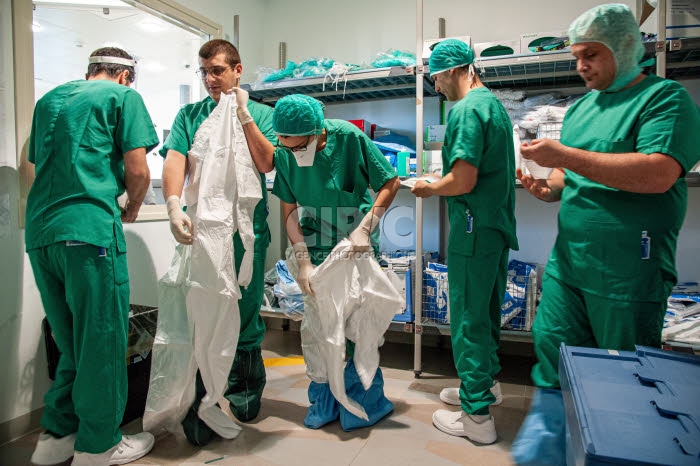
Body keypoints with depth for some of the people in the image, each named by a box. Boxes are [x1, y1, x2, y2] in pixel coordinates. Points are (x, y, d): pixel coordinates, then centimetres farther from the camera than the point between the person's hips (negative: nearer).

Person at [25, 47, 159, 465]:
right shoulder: (123, 96, 4)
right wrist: (131, 209, 13)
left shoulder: (49, 100, 24)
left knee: (72, 342, 17)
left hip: (40, 231, 7)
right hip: (90, 229, -7)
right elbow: (137, 169, -5)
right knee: (102, 341, 3)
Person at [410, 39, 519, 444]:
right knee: (487, 310, 20)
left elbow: (463, 181, -23)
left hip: (474, 227, -10)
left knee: (468, 317, -1)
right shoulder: (494, 103, 16)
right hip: (497, 225, 10)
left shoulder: (467, 109, -15)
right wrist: (441, 184, 17)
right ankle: (486, 383, 38)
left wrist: (430, 189, -5)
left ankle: (477, 415, 11)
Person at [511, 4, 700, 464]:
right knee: (552, 353, 9)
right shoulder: (580, 107, 15)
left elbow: (658, 173, -22)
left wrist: (565, 156, -22)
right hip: (568, 263, 7)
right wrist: (550, 187, -1)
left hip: (629, 275, -6)